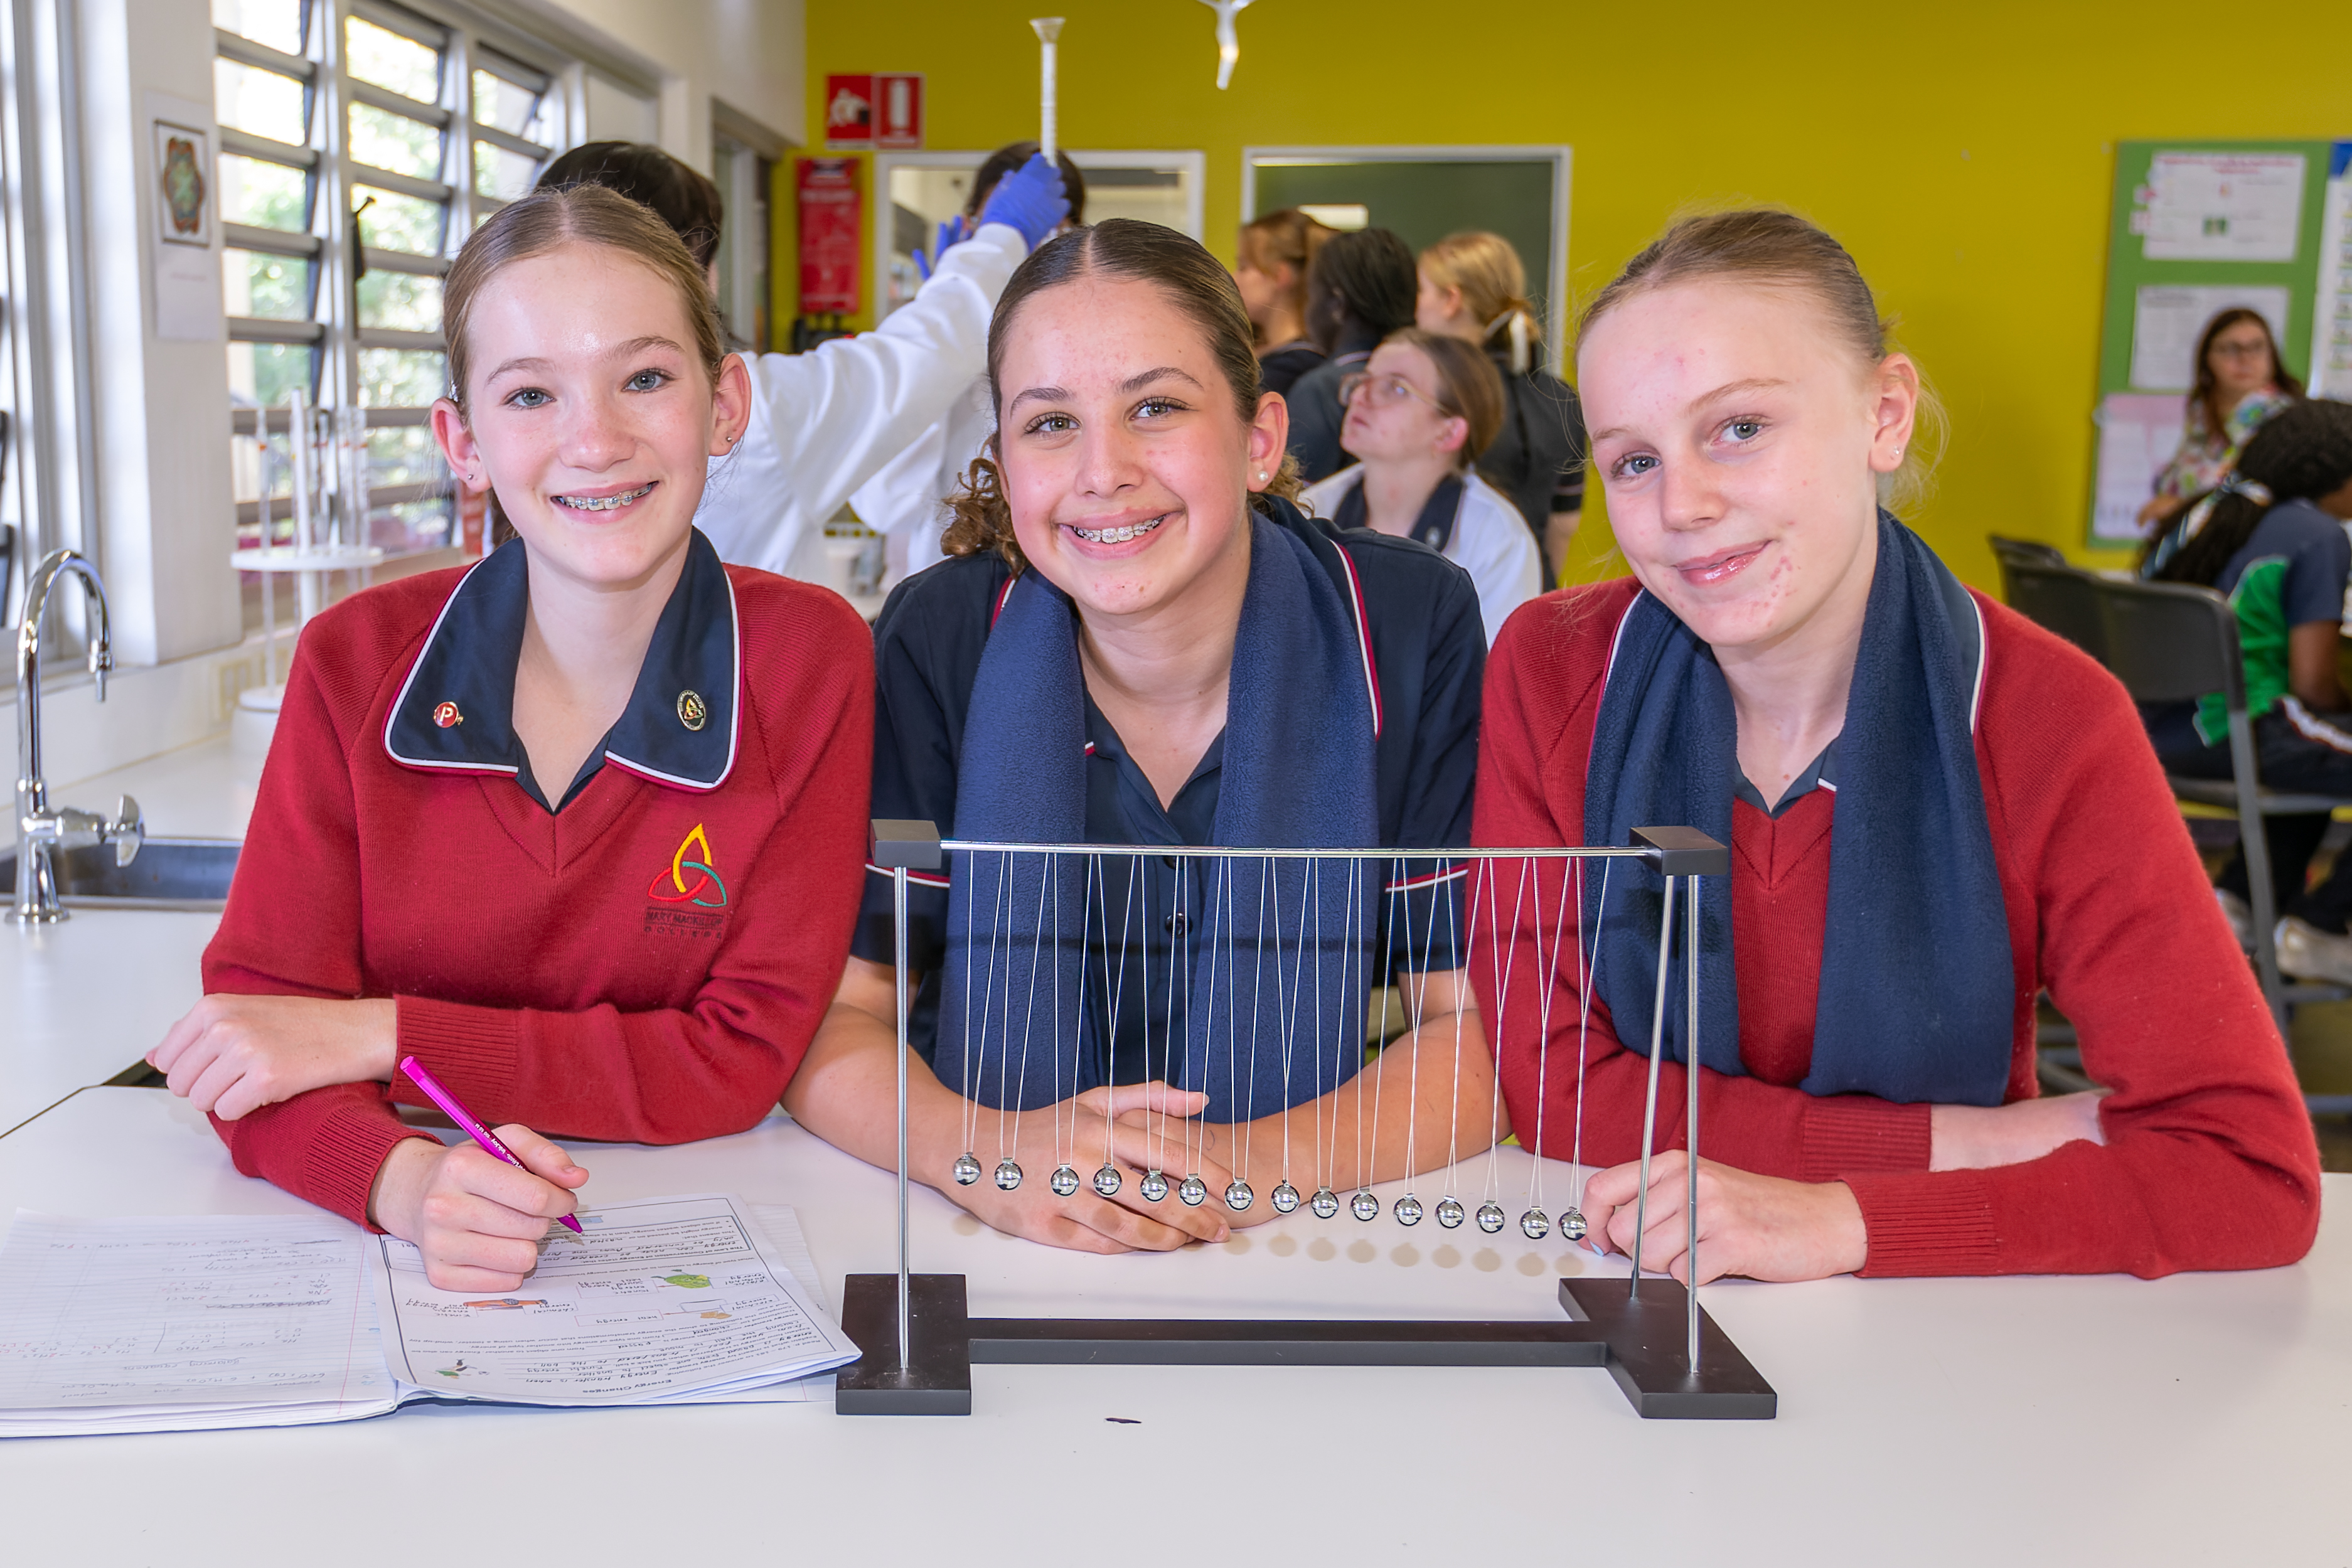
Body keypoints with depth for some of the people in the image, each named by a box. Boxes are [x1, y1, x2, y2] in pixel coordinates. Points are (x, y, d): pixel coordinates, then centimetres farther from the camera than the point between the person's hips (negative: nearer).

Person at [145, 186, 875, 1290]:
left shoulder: (808, 660, -9)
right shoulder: (357, 661, -3)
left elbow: (746, 1058, -10)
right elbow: (252, 1019, -6)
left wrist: (379, 1035, -14)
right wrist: (407, 1178, -28)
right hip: (394, 1280, 1)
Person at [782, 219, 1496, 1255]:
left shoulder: (1411, 631, -10)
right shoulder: (938, 642, -8)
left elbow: (1482, 1025, -9)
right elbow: (824, 1015, -7)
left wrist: (1267, 1160, -27)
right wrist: (976, 1152, -28)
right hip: (998, 1276, 0)